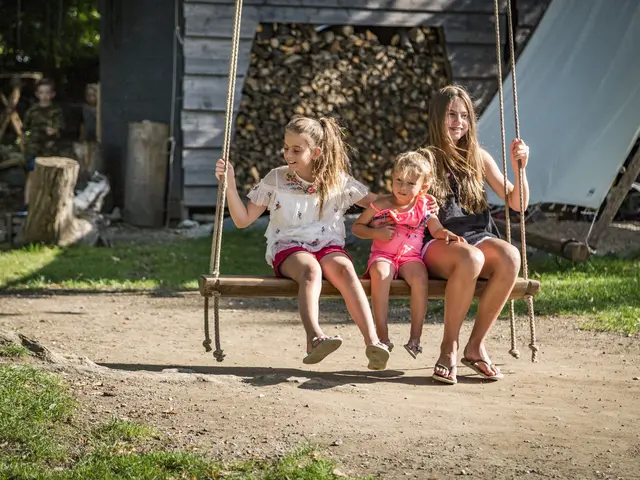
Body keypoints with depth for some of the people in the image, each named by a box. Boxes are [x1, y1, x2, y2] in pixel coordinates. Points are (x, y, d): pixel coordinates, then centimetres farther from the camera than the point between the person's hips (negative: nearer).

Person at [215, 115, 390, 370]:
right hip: (288, 247, -1)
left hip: (328, 245, 1)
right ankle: (314, 337, -58)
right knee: (310, 268, -38)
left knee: (344, 268, -35)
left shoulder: (337, 181, 10)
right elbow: (243, 220, 8)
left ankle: (372, 341, -47)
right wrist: (230, 185, -4)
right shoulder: (275, 179, 8)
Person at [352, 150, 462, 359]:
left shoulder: (424, 207, 7)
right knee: (380, 274, -36)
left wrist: (448, 235, -18)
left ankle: (415, 337, -26)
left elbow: (436, 230, 5)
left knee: (420, 278, -32)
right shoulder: (381, 205, 2)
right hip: (382, 255, -1)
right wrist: (376, 233, -10)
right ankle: (382, 336, -32)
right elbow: (357, 227, 8)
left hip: (410, 256, 1)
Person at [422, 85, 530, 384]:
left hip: (477, 236, 4)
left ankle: (476, 345, -19)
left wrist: (519, 168, -3)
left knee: (510, 256, -31)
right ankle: (449, 347, -24)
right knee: (470, 258, -39)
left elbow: (517, 203, 15)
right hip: (436, 245, -4)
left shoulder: (478, 157, 14)